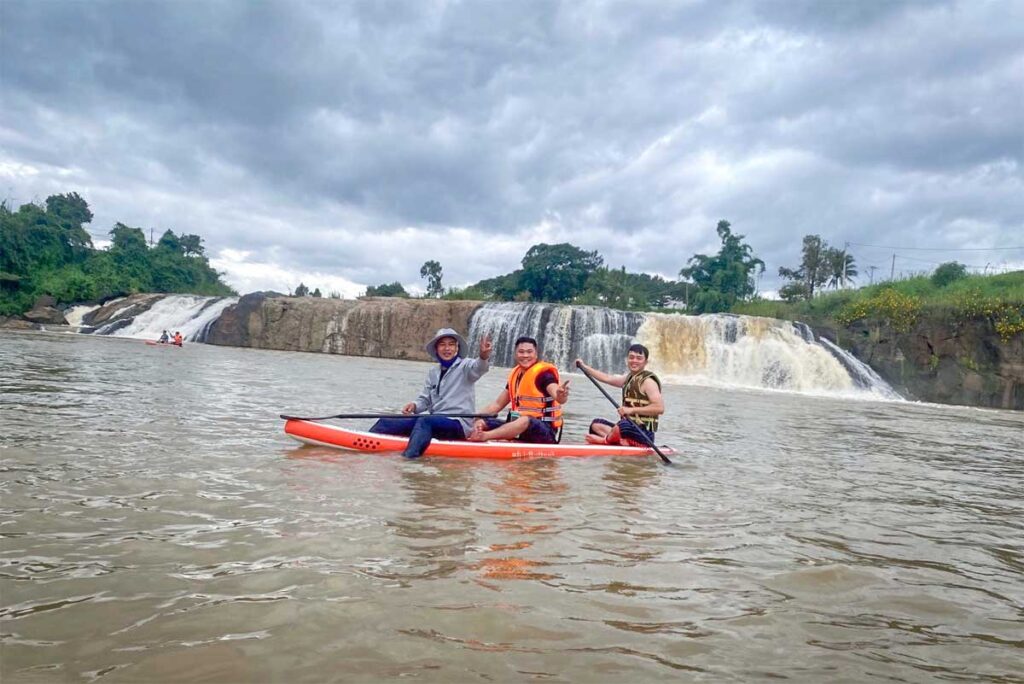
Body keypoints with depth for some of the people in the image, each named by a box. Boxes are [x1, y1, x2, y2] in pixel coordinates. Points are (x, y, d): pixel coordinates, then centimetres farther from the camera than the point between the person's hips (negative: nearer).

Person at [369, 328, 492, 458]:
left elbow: (478, 368, -24)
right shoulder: (433, 373, 16)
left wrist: (483, 356, -48)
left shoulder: (465, 366, -2)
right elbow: (425, 399, 13)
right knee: (386, 423, -6)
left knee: (425, 421, -37)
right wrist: (414, 405, -11)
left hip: (458, 424, -6)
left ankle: (408, 457, -56)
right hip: (434, 421, 7)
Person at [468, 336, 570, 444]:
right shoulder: (515, 374, 13)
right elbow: (498, 404, 17)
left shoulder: (544, 372, -7)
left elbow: (557, 395, -26)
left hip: (546, 432, -8)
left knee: (525, 420, -39)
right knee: (481, 423, -8)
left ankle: (484, 436, -53)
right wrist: (478, 418, 0)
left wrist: (561, 396, -51)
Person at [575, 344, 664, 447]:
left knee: (623, 425, -37)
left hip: (643, 434, -9)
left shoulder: (648, 381, -12)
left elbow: (660, 408, -22)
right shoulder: (629, 378, 15)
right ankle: (623, 440, -14)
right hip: (627, 427, 9)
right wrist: (584, 367, 28)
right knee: (596, 424, 10)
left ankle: (605, 440, -6)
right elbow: (607, 378, 25)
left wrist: (632, 409, -24)